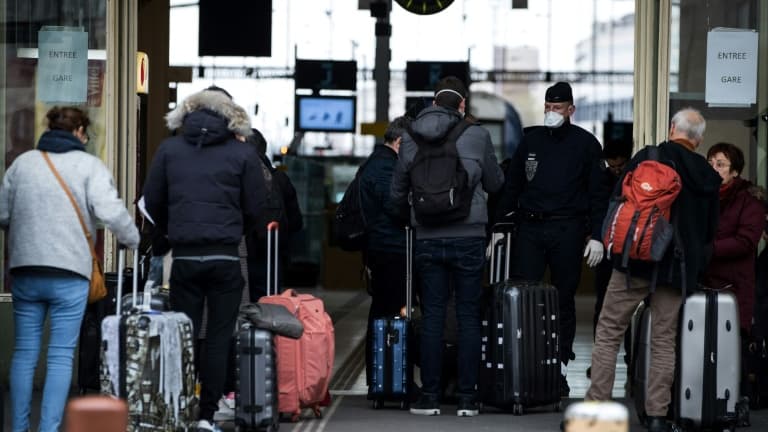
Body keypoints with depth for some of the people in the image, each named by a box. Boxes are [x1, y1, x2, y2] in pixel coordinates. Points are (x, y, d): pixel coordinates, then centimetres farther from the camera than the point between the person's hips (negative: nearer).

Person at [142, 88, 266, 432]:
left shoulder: (169, 149, 6)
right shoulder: (243, 154, 2)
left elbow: (152, 201, 9)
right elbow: (254, 209, 5)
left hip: (184, 258, 1)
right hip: (225, 258, -1)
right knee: (218, 339, 3)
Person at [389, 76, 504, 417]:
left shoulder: (411, 138, 3)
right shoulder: (477, 136, -4)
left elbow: (398, 190, 13)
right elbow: (494, 183, 10)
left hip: (427, 238, 2)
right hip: (469, 236, -2)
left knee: (432, 316, 5)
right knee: (468, 317, 3)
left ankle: (430, 397, 5)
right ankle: (467, 398, 2)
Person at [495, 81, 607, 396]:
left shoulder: (585, 143, 4)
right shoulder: (531, 139, 12)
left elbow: (597, 193, 3)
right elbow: (512, 185, 16)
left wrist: (597, 235, -4)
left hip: (567, 231, -2)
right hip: (529, 228, 2)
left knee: (564, 299, 4)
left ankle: (560, 368, 10)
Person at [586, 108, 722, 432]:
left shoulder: (647, 158, -3)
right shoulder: (709, 177, 9)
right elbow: (710, 231, 15)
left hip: (636, 260, -3)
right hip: (679, 267, 3)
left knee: (609, 332, 3)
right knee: (664, 339, 8)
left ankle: (595, 405, -1)